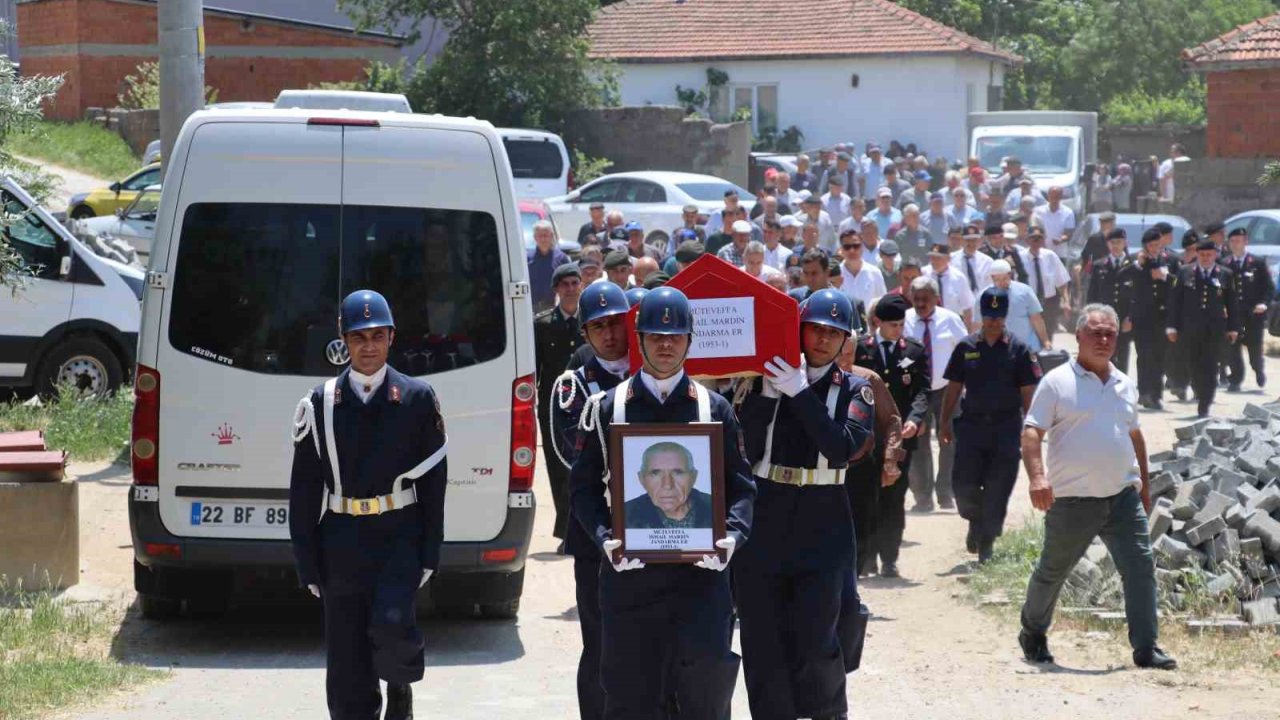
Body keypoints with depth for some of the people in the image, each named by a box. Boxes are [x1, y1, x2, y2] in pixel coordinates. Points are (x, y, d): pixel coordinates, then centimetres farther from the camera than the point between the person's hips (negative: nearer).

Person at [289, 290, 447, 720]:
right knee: (346, 667, 3)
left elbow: (434, 482, 3)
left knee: (392, 621, -23)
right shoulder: (321, 404, 2)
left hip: (399, 537, -1)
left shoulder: (418, 398, 2)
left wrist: (429, 555, -3)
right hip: (342, 541, 2)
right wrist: (308, 564, 1)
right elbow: (303, 489, 4)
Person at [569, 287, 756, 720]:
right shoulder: (608, 408, 8)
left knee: (708, 664, -18)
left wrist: (732, 536, -11)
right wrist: (604, 537, -11)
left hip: (699, 567, 0)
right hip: (628, 569, 0)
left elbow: (741, 485, 8)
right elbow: (584, 485, 6)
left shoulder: (714, 409, 9)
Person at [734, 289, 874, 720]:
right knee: (762, 639, 4)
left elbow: (843, 447, -14)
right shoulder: (762, 384, 4)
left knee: (812, 641, -6)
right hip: (763, 525, 1)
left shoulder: (854, 391, 4)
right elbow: (745, 451, -7)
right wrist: (766, 393, -13)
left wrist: (800, 393, -17)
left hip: (822, 531, -1)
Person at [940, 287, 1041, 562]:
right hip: (971, 425, 1)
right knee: (964, 483, -6)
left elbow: (1028, 393, 1)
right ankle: (976, 522, 24)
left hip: (1006, 428, -1)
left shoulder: (1018, 349, 1)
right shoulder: (966, 348, 6)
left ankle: (987, 542, 11)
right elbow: (953, 388, 10)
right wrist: (945, 423, 5)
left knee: (997, 488, -1)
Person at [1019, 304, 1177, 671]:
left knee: (1140, 566, -7)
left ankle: (1146, 648, -4)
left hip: (1123, 497, 4)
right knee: (1052, 572, 10)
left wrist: (1144, 484, 25)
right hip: (1072, 500, -4)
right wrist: (1037, 476, -25)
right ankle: (1033, 634, 32)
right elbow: (1032, 431, -10)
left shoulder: (1124, 385, 14)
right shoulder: (1058, 382, -5)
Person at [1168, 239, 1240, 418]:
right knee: (1194, 366, 7)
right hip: (1190, 330, 1)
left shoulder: (1226, 275, 5)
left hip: (1215, 330, -1)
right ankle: (1201, 397, 27)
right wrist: (1172, 326, -1)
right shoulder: (1184, 272, 4)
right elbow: (1174, 300, 4)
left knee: (1210, 368, -5)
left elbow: (1233, 303, 7)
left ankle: (1204, 407, -2)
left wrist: (1233, 328, 3)